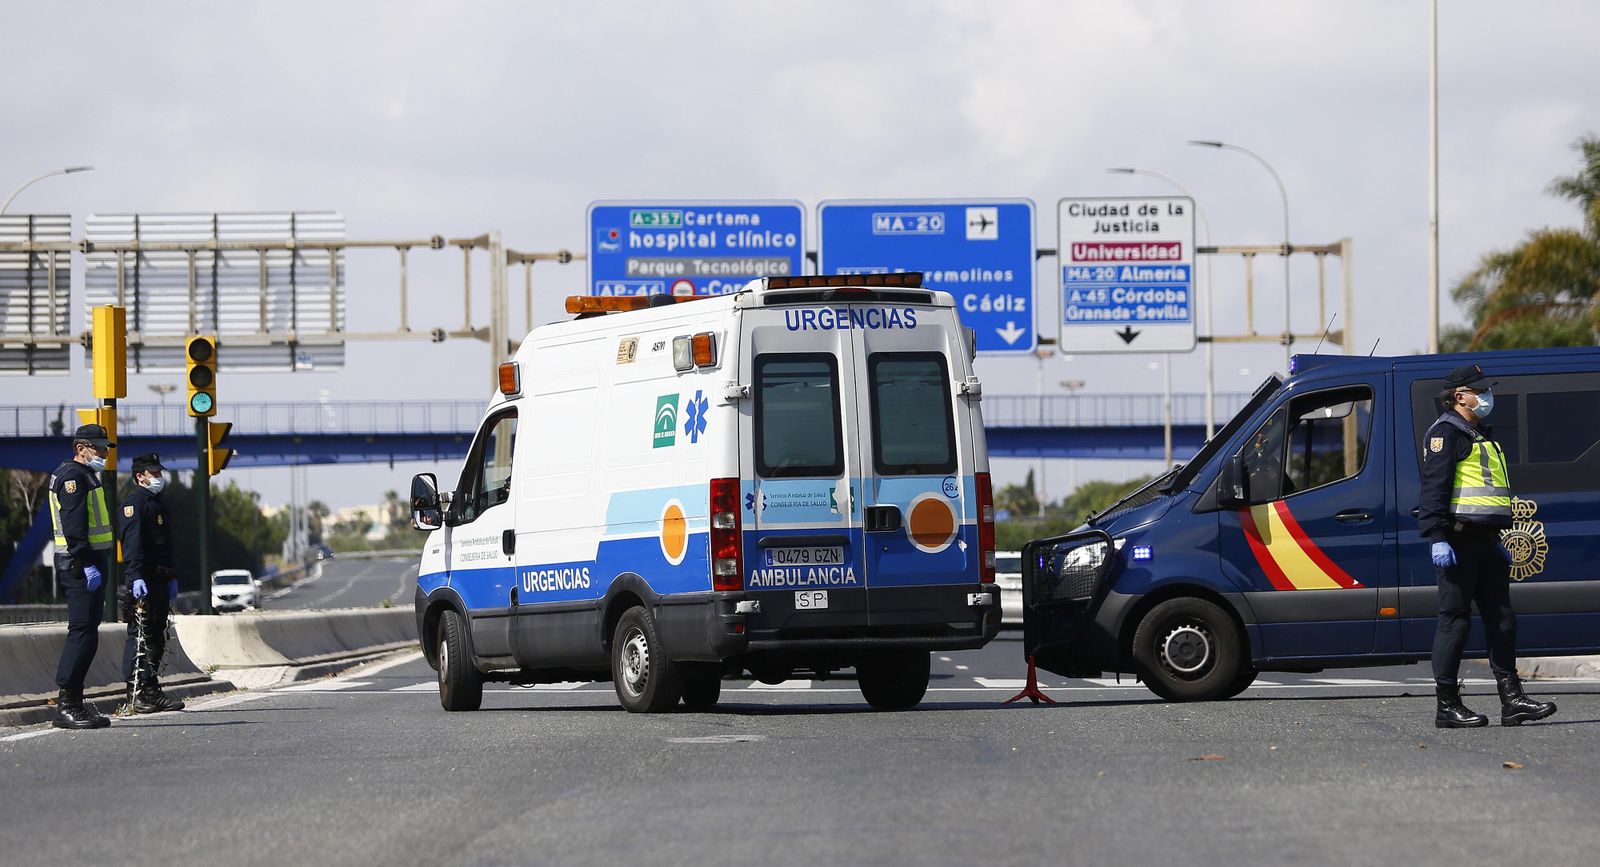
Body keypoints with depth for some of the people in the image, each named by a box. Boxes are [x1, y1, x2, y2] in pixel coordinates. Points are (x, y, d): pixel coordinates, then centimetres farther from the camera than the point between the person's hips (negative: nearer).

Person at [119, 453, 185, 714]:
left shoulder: (158, 503, 23)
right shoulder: (135, 502, -8)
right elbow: (132, 543, -19)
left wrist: (171, 577, 26)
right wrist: (136, 577, -28)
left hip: (160, 582, 10)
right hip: (143, 582, -10)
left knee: (157, 638, 11)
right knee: (140, 636, -10)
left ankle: (151, 691, 15)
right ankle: (136, 695, -11)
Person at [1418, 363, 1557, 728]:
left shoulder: (1483, 436, 23)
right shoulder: (1445, 433, -7)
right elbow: (1434, 488, -15)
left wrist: (1497, 541, 27)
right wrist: (1438, 539, -23)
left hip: (1485, 540, 9)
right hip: (1458, 542, -9)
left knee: (1501, 619, 6)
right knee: (1455, 619, -6)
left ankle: (1512, 700, 6)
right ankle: (1447, 707, -3)